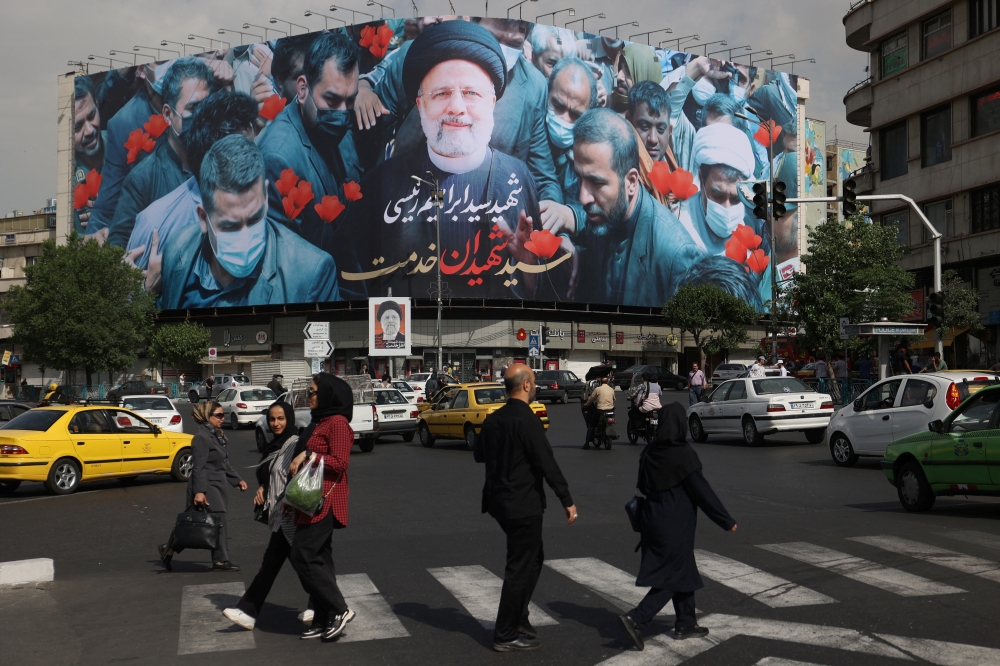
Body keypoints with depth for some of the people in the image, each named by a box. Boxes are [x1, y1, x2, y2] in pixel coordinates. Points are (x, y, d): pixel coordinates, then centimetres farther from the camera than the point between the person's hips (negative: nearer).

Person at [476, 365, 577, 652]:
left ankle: (519, 619, 30)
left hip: (499, 500, 8)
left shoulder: (493, 419, 6)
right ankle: (506, 636, 9)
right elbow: (547, 463, -21)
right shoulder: (527, 420, -19)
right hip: (524, 504, -8)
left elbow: (480, 455, 18)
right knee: (520, 567, 1)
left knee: (532, 559, 22)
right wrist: (567, 501, -17)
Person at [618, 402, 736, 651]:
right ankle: (636, 619, -9)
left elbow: (642, 486, 10)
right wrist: (727, 521, -7)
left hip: (653, 519, 7)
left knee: (681, 571, 20)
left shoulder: (650, 452, 1)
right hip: (676, 524, -7)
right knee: (672, 576, 1)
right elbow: (702, 490, -15)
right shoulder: (683, 454, -18)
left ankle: (686, 624, 28)